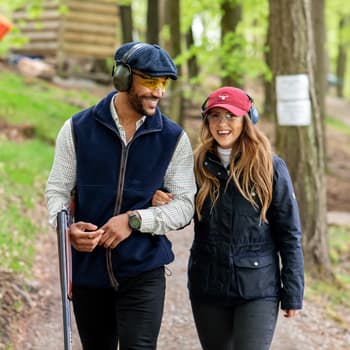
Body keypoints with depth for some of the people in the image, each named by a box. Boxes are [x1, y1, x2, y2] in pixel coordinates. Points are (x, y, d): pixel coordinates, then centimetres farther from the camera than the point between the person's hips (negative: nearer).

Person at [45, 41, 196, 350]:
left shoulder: (174, 138, -1)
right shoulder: (78, 129, 0)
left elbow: (185, 204, -2)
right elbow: (57, 191, 4)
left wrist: (135, 220, -18)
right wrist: (67, 227, -18)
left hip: (143, 270, -1)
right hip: (88, 269, 2)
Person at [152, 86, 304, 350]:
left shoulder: (270, 167, -4)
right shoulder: (199, 165, 4)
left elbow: (289, 234, -2)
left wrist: (293, 294, -4)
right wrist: (160, 203, -9)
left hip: (258, 290, -3)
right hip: (207, 288, 4)